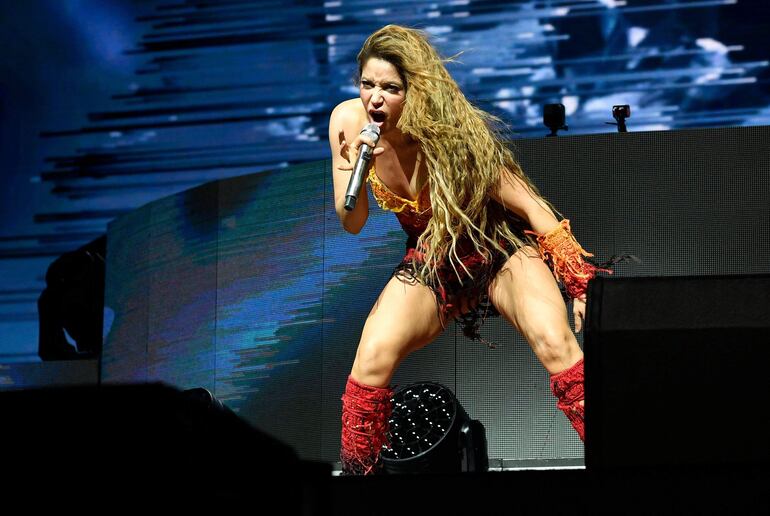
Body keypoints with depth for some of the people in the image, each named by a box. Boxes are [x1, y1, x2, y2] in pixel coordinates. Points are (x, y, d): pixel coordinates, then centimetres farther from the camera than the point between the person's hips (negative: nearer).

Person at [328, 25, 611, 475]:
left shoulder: (455, 131, -24)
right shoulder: (348, 120, -14)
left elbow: (530, 207, -17)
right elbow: (351, 224, -6)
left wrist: (581, 283, -20)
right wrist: (354, 164, -26)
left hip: (500, 251, -3)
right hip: (431, 265, 3)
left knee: (555, 341, -31)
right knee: (373, 358, -23)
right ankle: (356, 473, -4)